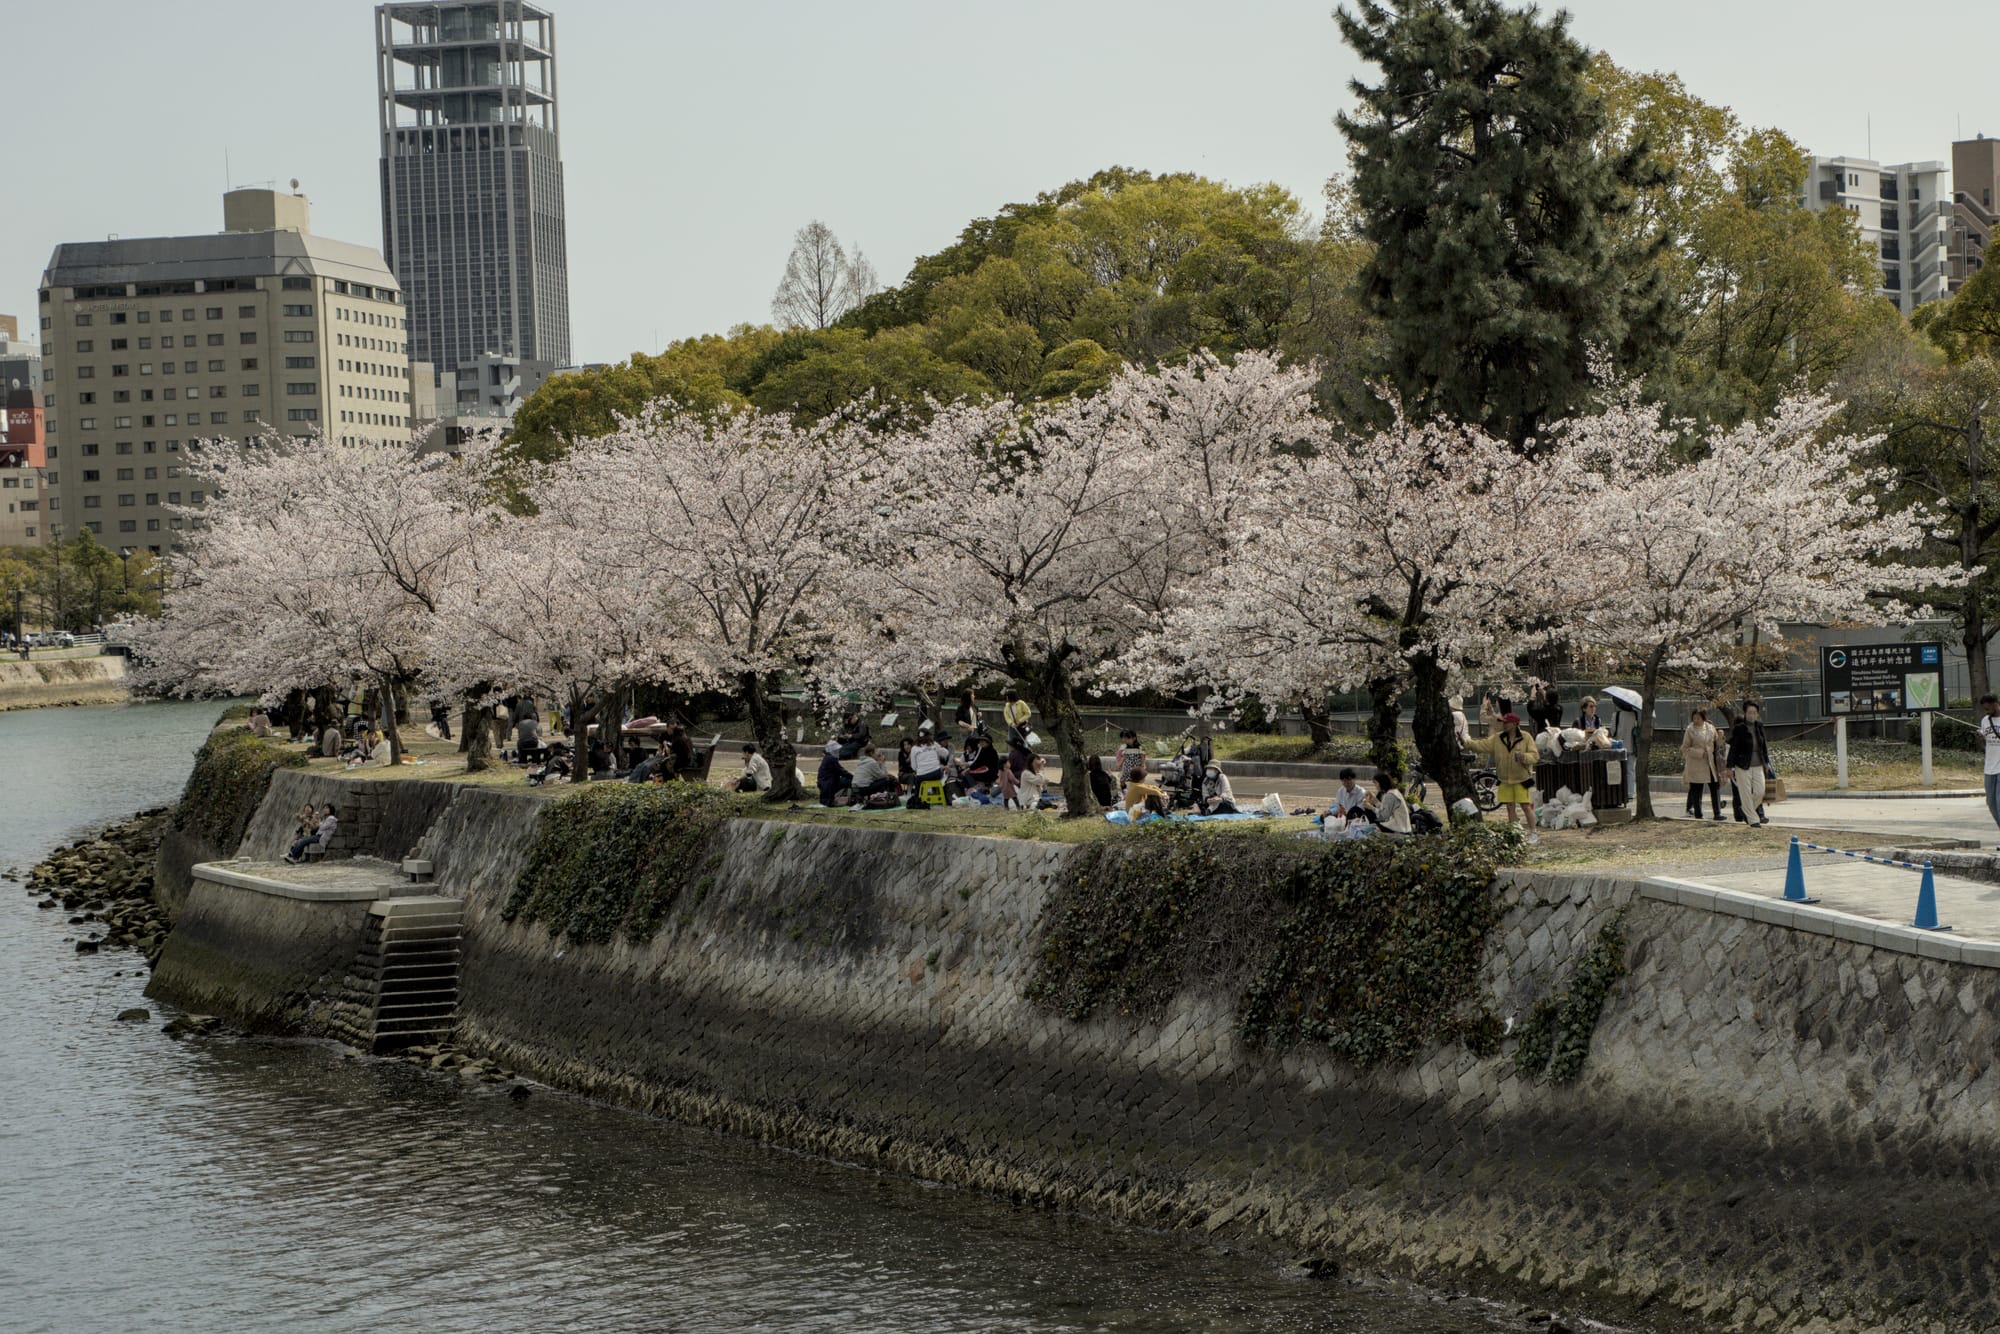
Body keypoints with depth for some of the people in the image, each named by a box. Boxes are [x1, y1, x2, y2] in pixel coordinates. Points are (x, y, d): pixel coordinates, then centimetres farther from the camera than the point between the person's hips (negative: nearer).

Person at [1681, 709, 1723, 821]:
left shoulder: (1710, 728, 8)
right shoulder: (1690, 730, -4)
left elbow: (1715, 743, 21)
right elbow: (1685, 748, -6)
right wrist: (1700, 753, -15)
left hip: (1710, 764, 4)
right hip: (1695, 764, -4)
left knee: (1715, 788, 0)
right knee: (1696, 790, 1)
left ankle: (1717, 813, 3)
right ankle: (1697, 814, 8)